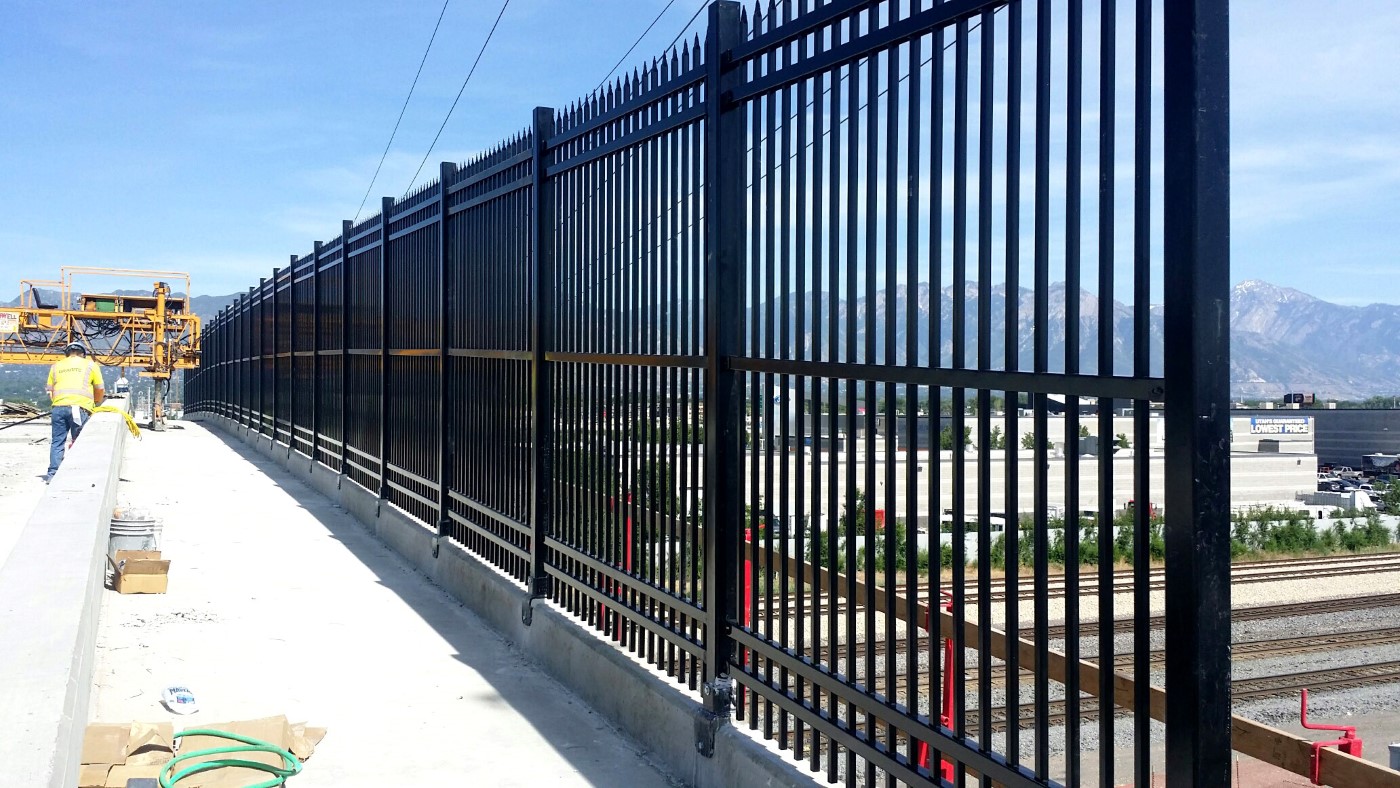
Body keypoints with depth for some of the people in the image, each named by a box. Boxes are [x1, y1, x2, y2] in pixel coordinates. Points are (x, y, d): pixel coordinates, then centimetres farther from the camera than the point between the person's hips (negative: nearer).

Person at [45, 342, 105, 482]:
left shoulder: (56, 366, 21)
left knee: (57, 442, 5)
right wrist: (96, 404, 34)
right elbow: (100, 390, 17)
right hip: (79, 407, -2)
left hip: (58, 407, 2)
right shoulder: (90, 365, 14)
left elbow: (50, 390, 19)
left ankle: (53, 474, 0)